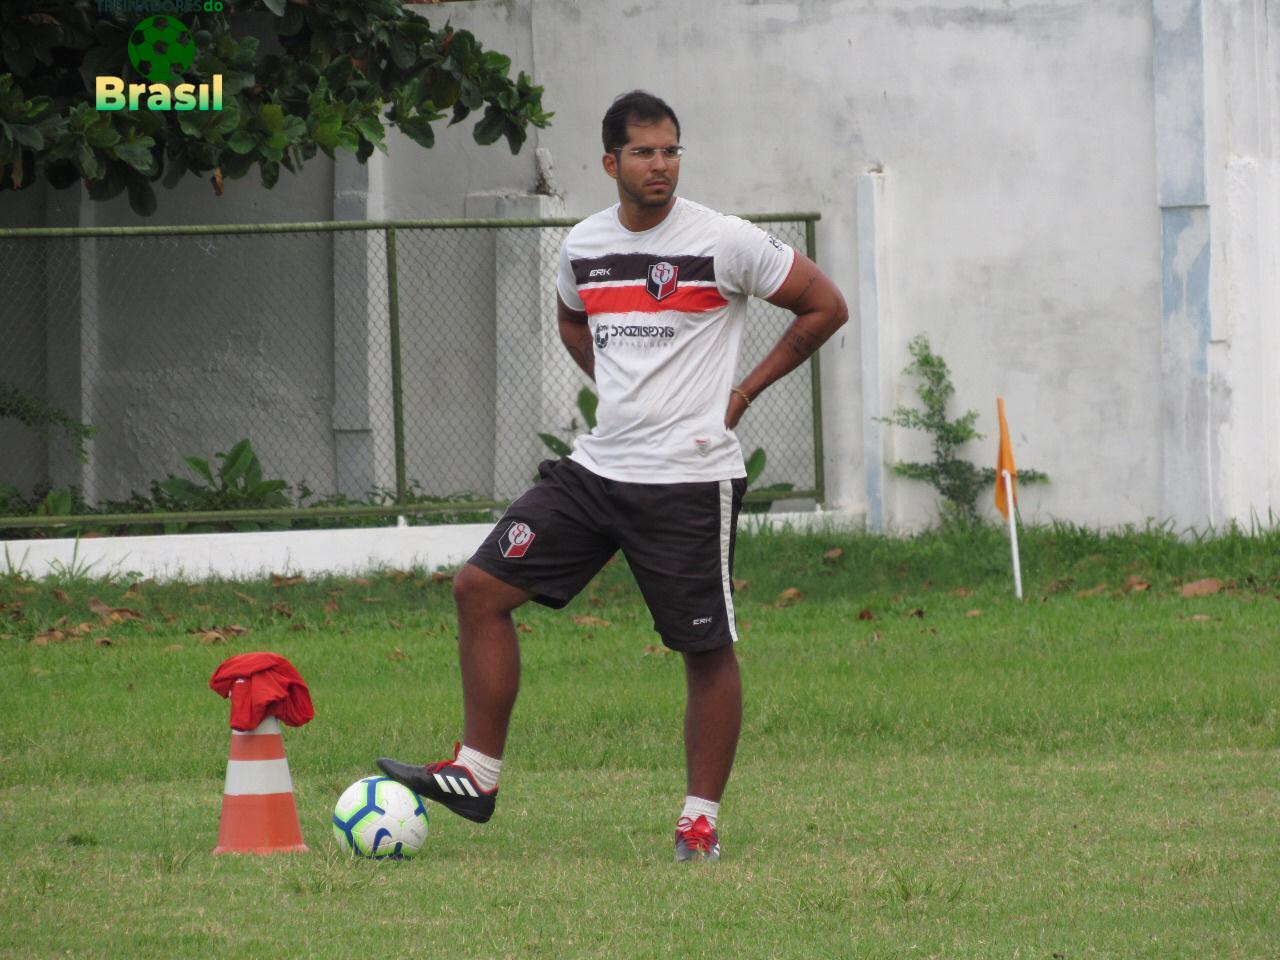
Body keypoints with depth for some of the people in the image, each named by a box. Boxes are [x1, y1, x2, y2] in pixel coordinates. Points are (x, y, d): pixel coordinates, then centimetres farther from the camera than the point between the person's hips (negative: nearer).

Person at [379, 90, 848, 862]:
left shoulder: (724, 242, -9)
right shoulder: (584, 246, 8)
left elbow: (826, 306, -2)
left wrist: (744, 393, -3)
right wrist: (615, 386, 14)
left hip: (689, 478, -5)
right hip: (597, 469, 6)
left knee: (707, 649, -1)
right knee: (482, 588, -2)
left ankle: (702, 820, 11)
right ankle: (477, 775, 3)